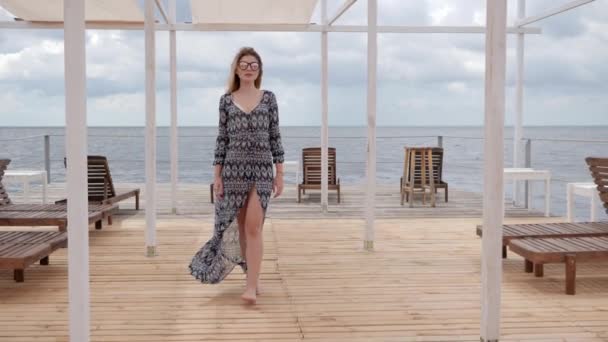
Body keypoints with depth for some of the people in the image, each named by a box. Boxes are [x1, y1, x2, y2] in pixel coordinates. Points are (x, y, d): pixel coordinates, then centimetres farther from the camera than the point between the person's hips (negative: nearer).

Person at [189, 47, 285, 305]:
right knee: (242, 227, 8)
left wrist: (280, 174, 1)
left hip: (262, 168, -1)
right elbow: (221, 139, 6)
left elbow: (275, 137, 5)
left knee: (253, 226, -12)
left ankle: (251, 286, -10)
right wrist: (217, 175, 1)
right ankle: (254, 277, 25)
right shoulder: (226, 100, 6)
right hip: (234, 167, 2)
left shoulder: (269, 98, 5)